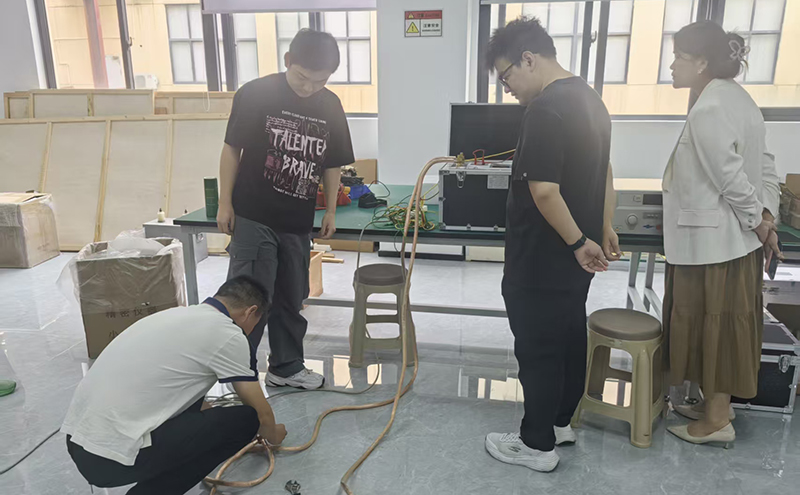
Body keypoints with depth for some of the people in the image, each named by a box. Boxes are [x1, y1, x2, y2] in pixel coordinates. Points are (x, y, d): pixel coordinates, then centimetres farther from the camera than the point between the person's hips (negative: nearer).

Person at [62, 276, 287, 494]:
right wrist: (273, 435, 29)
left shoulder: (178, 315, 19)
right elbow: (261, 414, 6)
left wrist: (220, 424, 48)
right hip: (114, 455, -9)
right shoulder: (229, 335, -6)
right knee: (244, 420, -2)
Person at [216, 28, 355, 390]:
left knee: (291, 300, 14)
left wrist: (330, 211, 9)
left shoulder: (331, 106, 2)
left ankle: (286, 367, 31)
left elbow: (332, 164, 10)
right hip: (253, 218, -4)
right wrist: (225, 203, -4)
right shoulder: (254, 94, -9)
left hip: (298, 222, 4)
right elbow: (232, 150, -3)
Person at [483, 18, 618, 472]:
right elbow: (604, 174, 17)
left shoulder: (546, 108, -22)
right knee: (570, 338, 19)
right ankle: (560, 421, 37)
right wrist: (604, 229, 22)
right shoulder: (590, 98, 10)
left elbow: (544, 191, -27)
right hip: (574, 258, 10)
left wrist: (578, 242, -15)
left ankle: (537, 444, 20)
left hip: (541, 260, -10)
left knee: (538, 349, 4)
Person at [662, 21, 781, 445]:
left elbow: (730, 178, -21)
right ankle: (717, 404, 33)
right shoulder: (734, 96, 10)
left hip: (712, 238, -10)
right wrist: (767, 215, 6)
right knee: (725, 323, 18)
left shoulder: (707, 110, -21)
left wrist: (758, 221, -7)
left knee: (713, 324, 3)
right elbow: (765, 164, 11)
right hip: (734, 236, 10)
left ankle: (716, 420, 18)